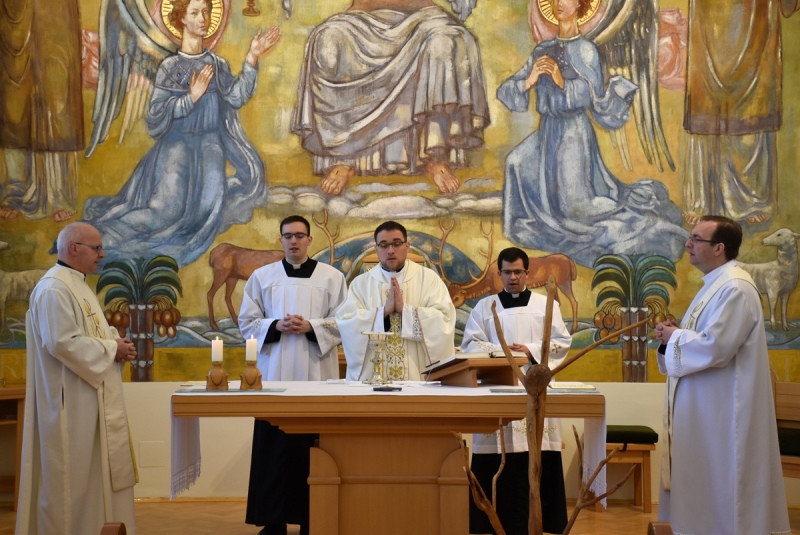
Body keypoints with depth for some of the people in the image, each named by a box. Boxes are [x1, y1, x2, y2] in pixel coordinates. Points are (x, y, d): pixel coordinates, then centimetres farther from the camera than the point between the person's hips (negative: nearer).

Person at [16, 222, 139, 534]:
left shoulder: (78, 285, 15)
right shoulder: (54, 289, -18)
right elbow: (62, 342, -26)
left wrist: (115, 342, 2)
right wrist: (112, 350, -16)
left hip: (90, 396, 10)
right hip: (69, 399, -10)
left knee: (90, 469, 14)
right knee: (69, 473, -2)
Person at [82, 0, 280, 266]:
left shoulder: (217, 64, 8)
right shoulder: (170, 66, -5)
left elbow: (236, 97, -6)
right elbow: (157, 113, -10)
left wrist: (252, 59, -10)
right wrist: (192, 97, -21)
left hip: (210, 142, 4)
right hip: (179, 142, -4)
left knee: (211, 203, -16)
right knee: (169, 207, -18)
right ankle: (103, 230, -3)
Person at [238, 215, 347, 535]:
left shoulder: (331, 277, 5)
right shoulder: (262, 276, 9)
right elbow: (247, 322, 7)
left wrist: (311, 326, -13)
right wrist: (276, 326, -10)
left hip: (317, 376, -1)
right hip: (275, 375, 1)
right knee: (274, 449, 0)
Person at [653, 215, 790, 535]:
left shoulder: (734, 288, -19)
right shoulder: (717, 284, 14)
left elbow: (715, 347, -27)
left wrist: (674, 337, -11)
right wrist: (675, 334, 2)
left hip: (722, 409, -10)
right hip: (706, 406, 10)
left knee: (719, 484, -2)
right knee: (705, 482, 15)